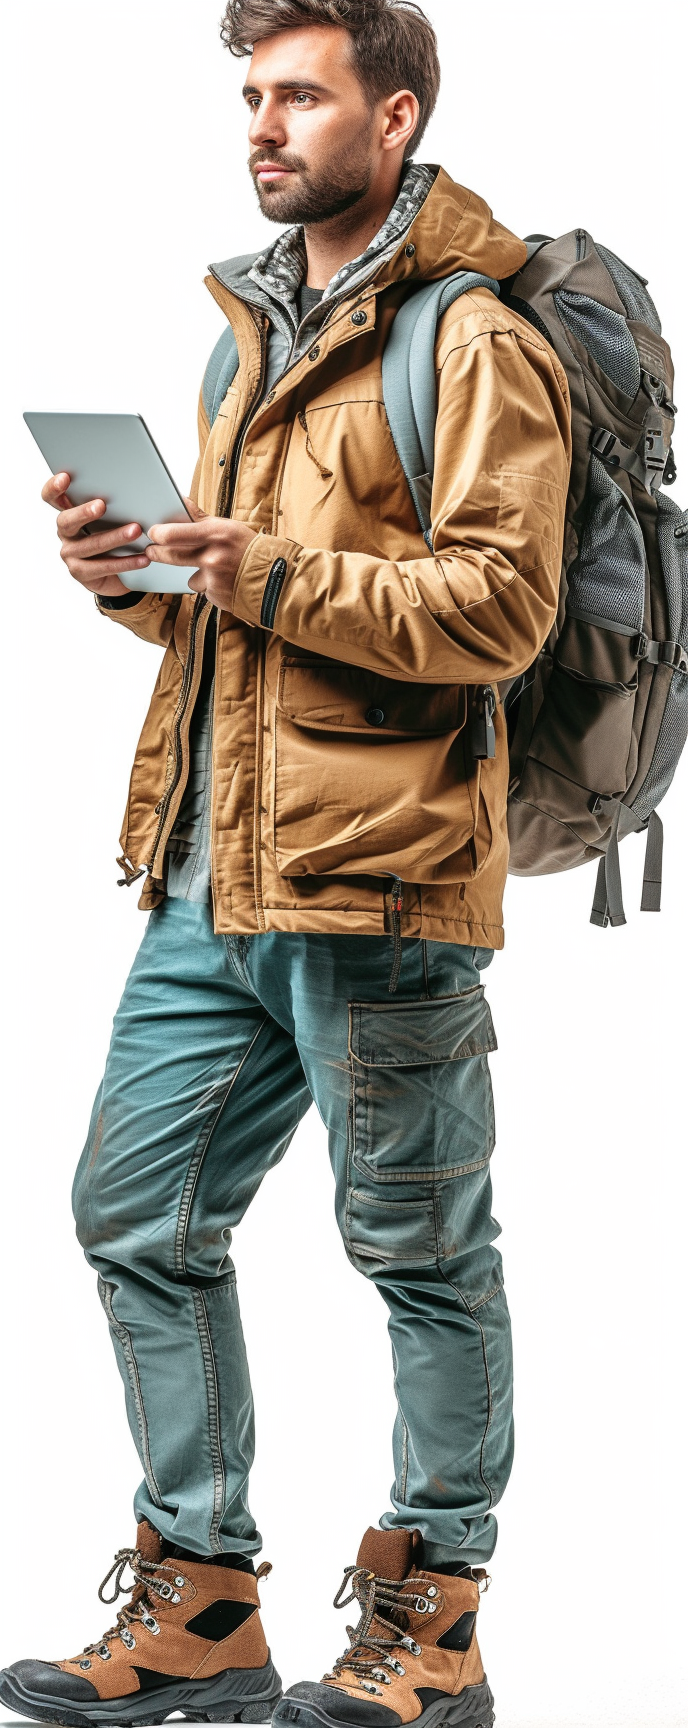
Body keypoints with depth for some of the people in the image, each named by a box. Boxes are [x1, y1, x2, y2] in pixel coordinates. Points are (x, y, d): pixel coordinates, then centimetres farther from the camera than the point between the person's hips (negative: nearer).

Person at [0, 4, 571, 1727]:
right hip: (212, 885, 9)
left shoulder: (470, 342, -5)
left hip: (376, 888, -8)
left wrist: (285, 579, -22)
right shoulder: (257, 336, 21)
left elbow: (506, 603, -15)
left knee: (421, 1254, 2)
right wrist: (141, 578, 8)